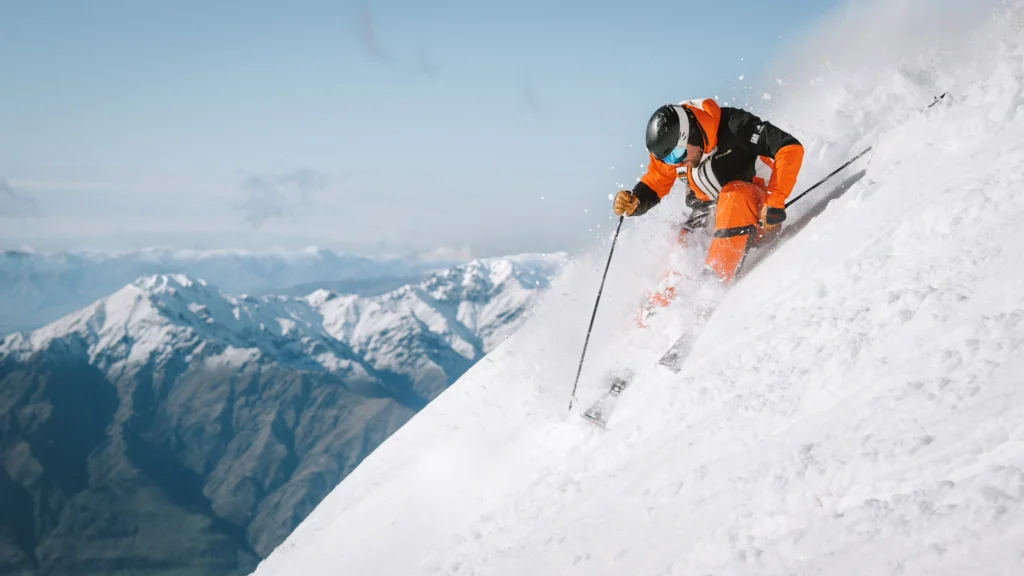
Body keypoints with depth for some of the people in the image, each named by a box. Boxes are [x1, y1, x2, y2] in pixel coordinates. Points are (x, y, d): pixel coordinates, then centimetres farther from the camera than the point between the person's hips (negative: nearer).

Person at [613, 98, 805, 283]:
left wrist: (774, 201, -36)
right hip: (710, 217, 5)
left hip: (759, 216, -5)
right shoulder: (668, 147, -10)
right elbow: (654, 184, 6)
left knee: (734, 194, -34)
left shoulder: (731, 126, -26)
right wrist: (634, 202, -16)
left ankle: (717, 279, -38)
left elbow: (791, 148, -29)